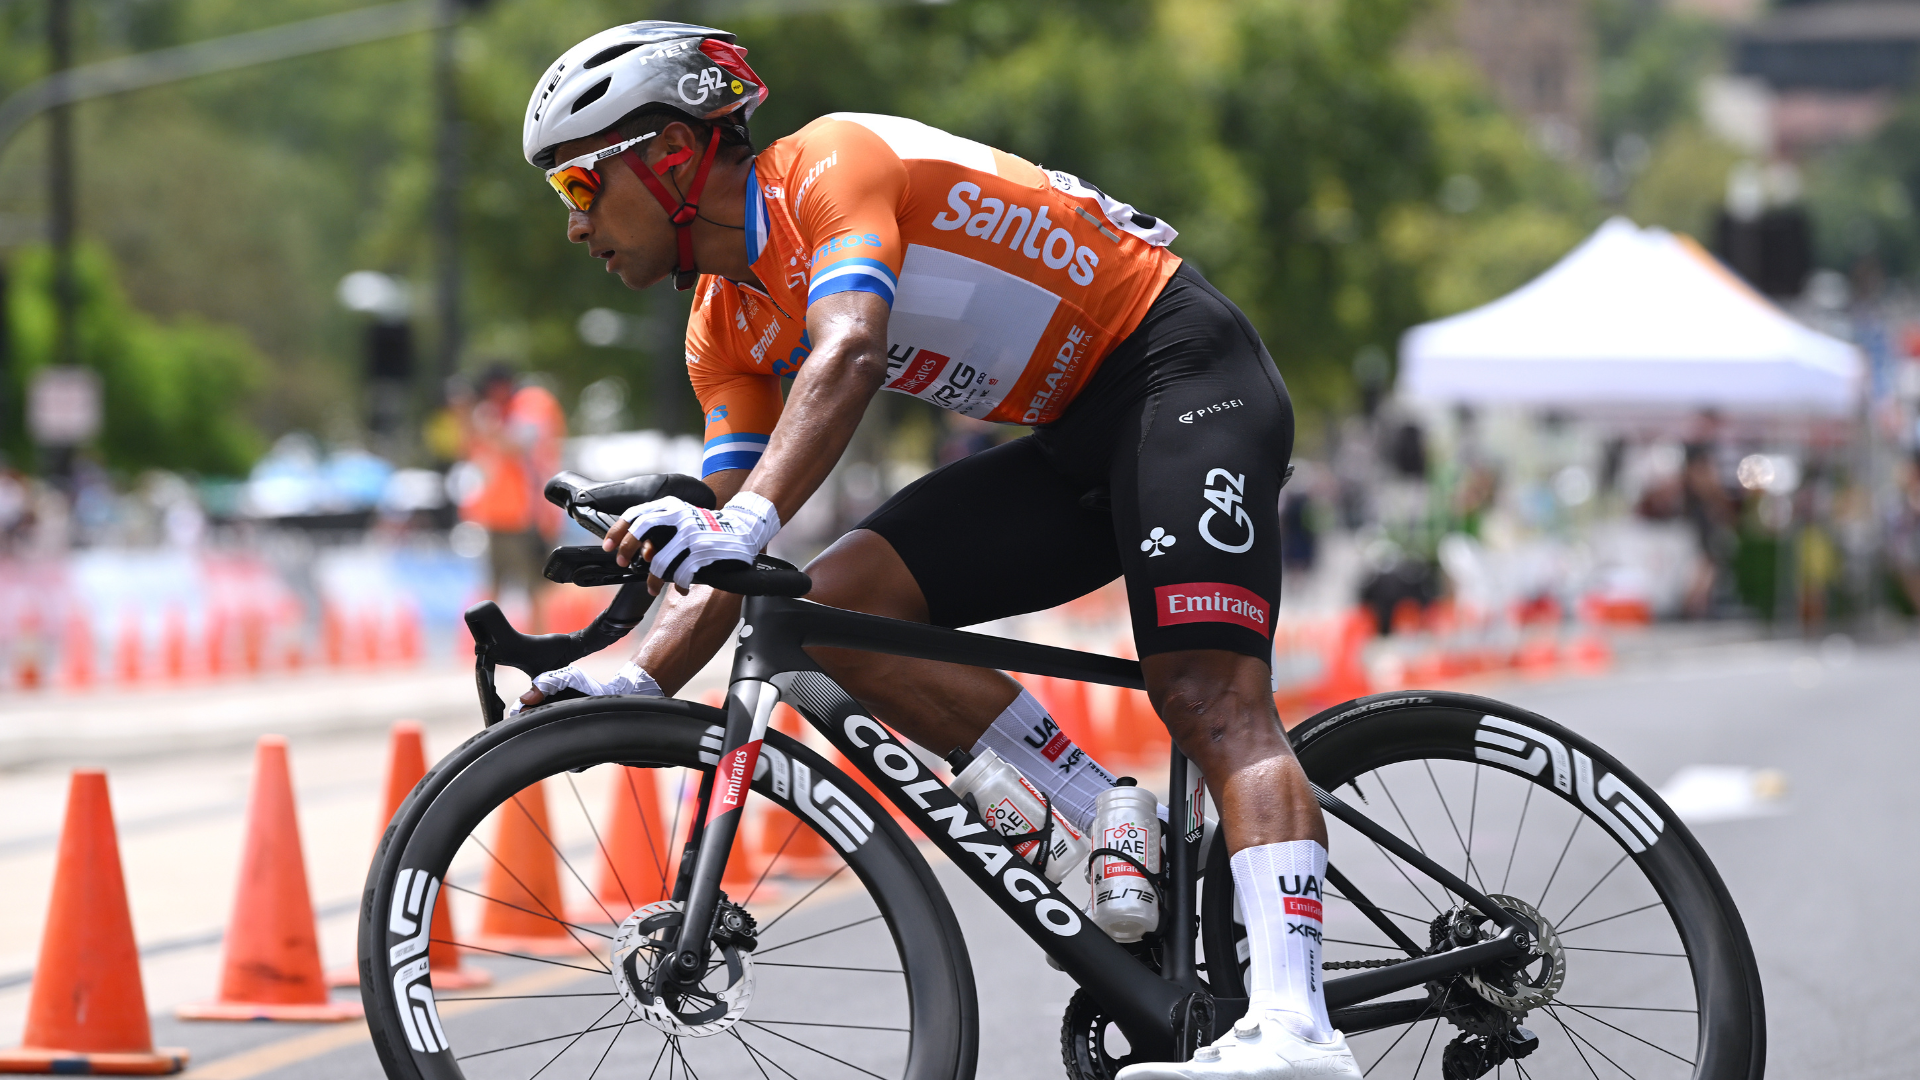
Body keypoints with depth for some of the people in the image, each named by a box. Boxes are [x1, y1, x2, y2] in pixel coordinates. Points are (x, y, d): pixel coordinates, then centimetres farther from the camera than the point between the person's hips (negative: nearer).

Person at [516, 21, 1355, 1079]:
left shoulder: (833, 162, -16)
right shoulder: (727, 329, 9)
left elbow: (849, 354, -35)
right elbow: (722, 561, 4)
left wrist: (749, 520, -50)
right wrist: (636, 681, -14)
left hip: (1179, 366, -8)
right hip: (1073, 444, 8)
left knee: (1209, 694, -25)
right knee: (833, 605, -10)